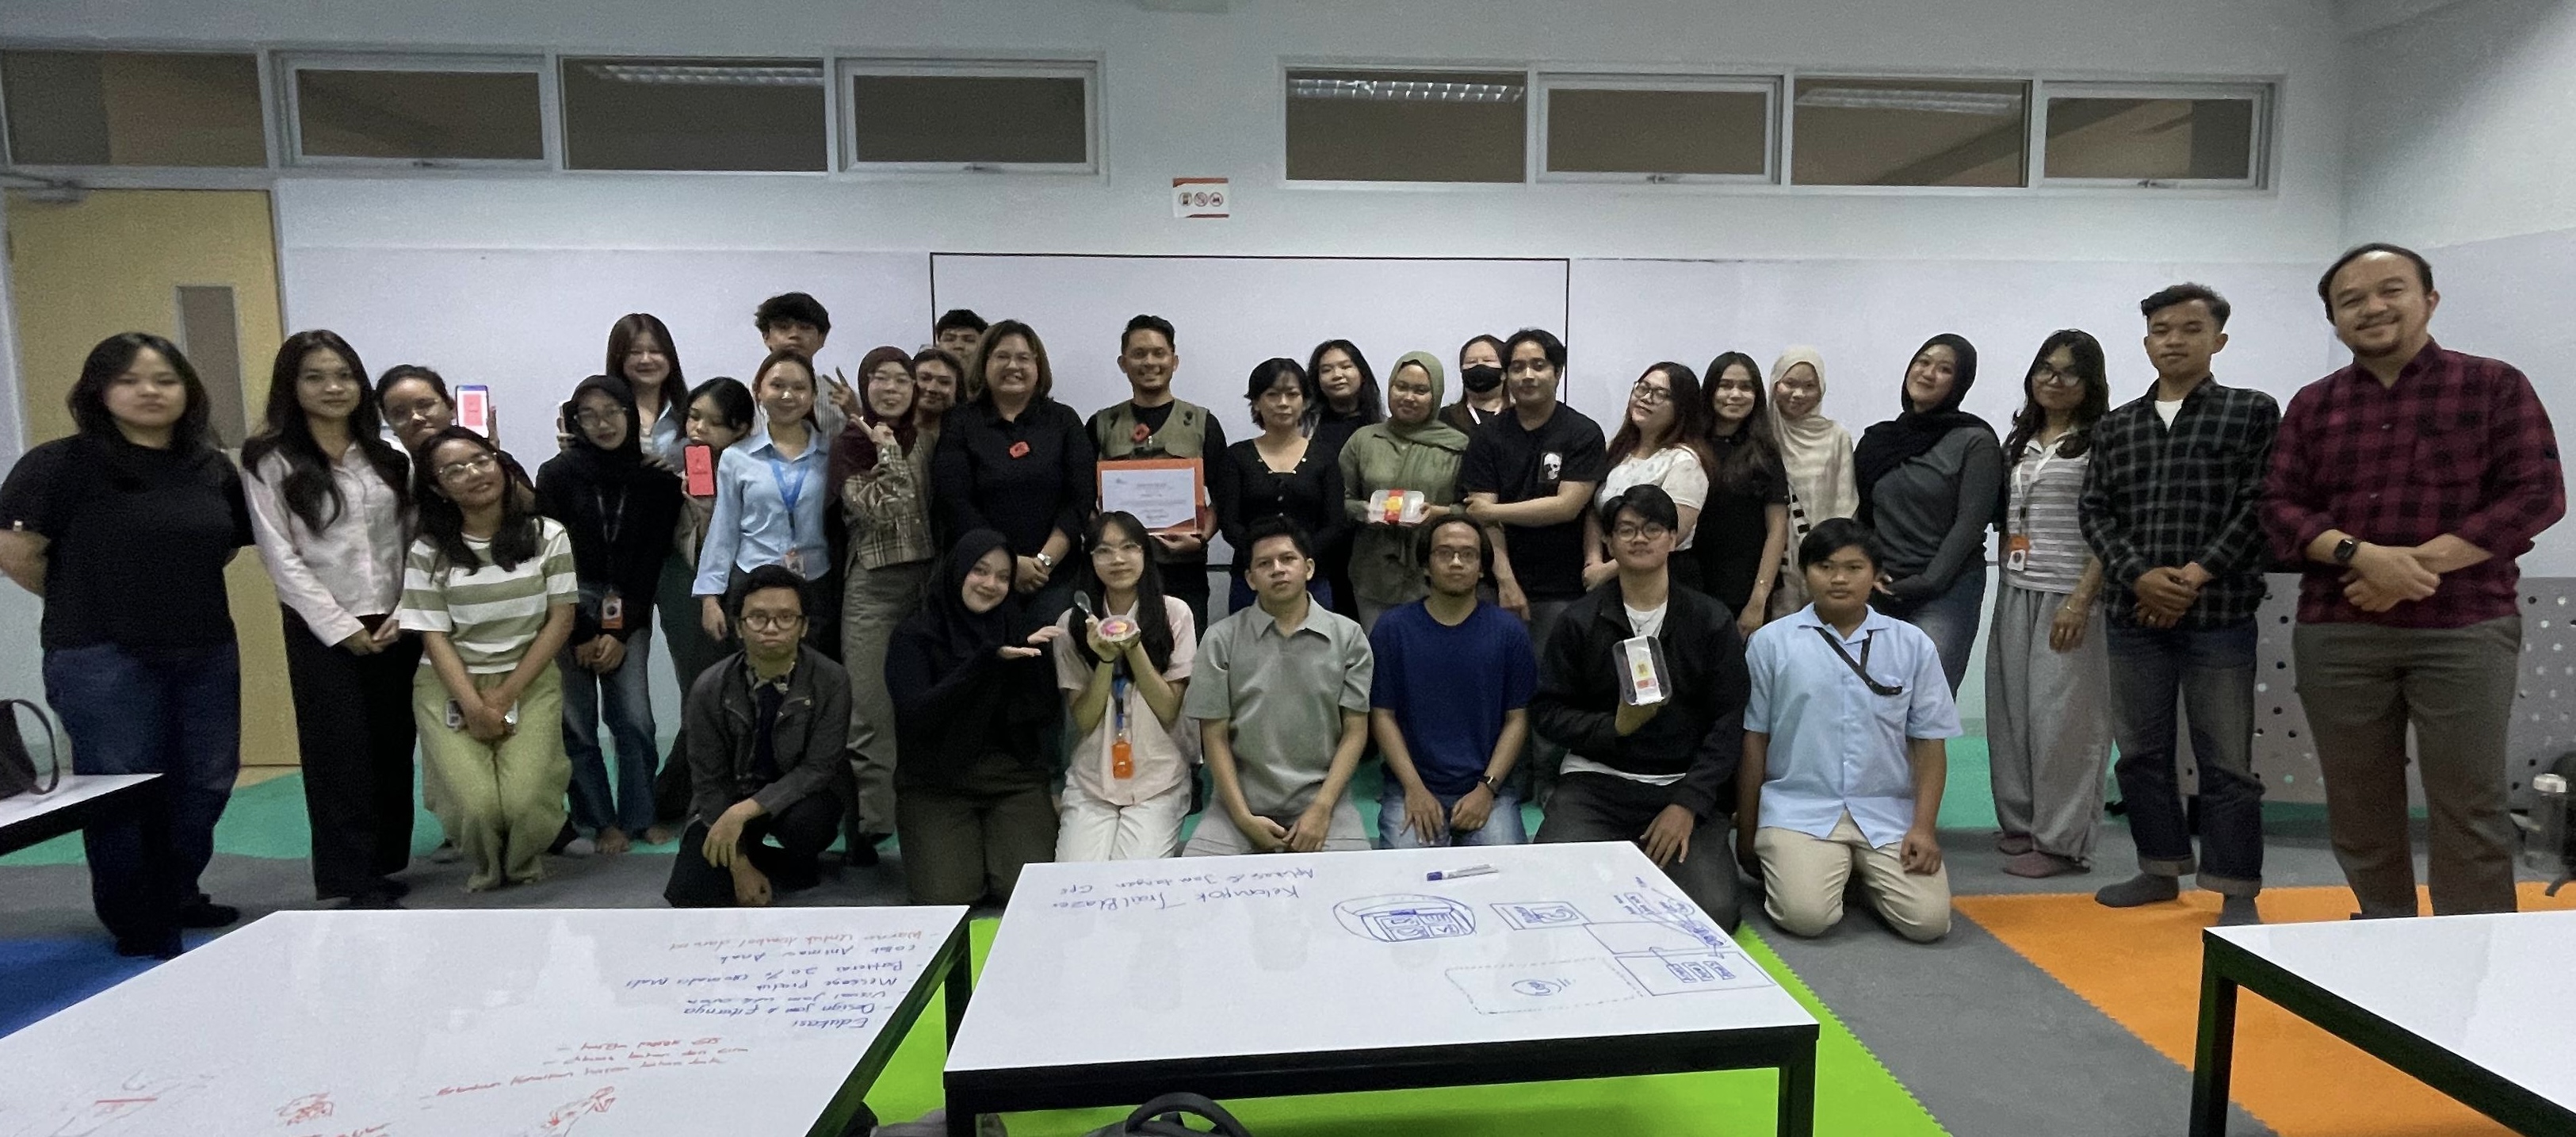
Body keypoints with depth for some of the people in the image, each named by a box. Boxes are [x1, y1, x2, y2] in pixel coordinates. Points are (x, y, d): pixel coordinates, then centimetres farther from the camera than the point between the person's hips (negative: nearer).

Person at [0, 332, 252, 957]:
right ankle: (142, 931, 19)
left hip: (208, 652, 5)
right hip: (102, 658, -5)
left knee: (206, 784, 13)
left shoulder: (214, 468, 6)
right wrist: (86, 604, 1)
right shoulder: (61, 464, -10)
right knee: (122, 795, 5)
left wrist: (182, 593, 9)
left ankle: (176, 899, 33)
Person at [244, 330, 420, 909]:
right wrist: (341, 627, -11)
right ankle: (353, 881, 5)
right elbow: (280, 558, -6)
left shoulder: (388, 456, 8)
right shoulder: (271, 461, -2)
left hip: (395, 625, 3)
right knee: (340, 751, -1)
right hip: (321, 630, -3)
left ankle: (385, 866, 19)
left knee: (394, 746, 7)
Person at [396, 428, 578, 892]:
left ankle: (524, 863, 15)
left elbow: (561, 620, -2)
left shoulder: (547, 535, 1)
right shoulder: (428, 551, 0)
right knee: (477, 805, -20)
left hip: (530, 681, 0)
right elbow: (434, 636, -3)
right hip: (450, 686, 0)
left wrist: (505, 695, -9)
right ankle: (484, 867, 16)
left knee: (523, 801, -20)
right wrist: (474, 706, -16)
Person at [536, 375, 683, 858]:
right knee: (577, 724, 0)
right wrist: (581, 636, -5)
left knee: (634, 719, -5)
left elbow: (652, 559, 0)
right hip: (569, 611, 0)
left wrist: (621, 632, -5)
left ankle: (638, 817, 9)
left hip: (627, 614, 1)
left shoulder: (658, 478, 0)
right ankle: (599, 821, 12)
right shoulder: (557, 475, -2)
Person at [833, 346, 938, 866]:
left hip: (928, 578, 3)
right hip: (874, 586, -3)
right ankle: (868, 822, 5)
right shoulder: (851, 443, 3)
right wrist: (888, 449, -7)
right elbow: (882, 509, -12)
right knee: (870, 711, -3)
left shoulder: (925, 438, 12)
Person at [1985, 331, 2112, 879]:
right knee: (2012, 709, 8)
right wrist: (2008, 585, 11)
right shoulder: (2020, 441, 16)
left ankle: (2061, 840, 6)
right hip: (2016, 593, 6)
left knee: (2061, 716, -4)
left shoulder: (2101, 442, -3)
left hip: (2069, 597, -6)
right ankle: (2020, 822, 20)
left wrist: (2081, 600, -17)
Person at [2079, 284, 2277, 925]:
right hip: (2133, 615, 4)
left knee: (2225, 761, 1)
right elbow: (2094, 512, 5)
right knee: (2140, 752, 11)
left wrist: (2197, 575, -13)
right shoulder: (2114, 426, 11)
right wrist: (2138, 575, -10)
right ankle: (2161, 869, 25)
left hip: (2220, 615, -3)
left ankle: (2237, 893, 12)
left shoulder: (2252, 412, 3)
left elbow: (2259, 506, -4)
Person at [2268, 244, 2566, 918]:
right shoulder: (2312, 405, 10)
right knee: (2358, 810, 10)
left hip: (2464, 630, -2)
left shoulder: (2494, 385, 3)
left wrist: (2418, 564, -15)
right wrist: (2362, 554, -15)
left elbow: (2538, 495, -4)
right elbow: (2280, 507, 3)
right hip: (2336, 634, 3)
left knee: (2468, 810, 2)